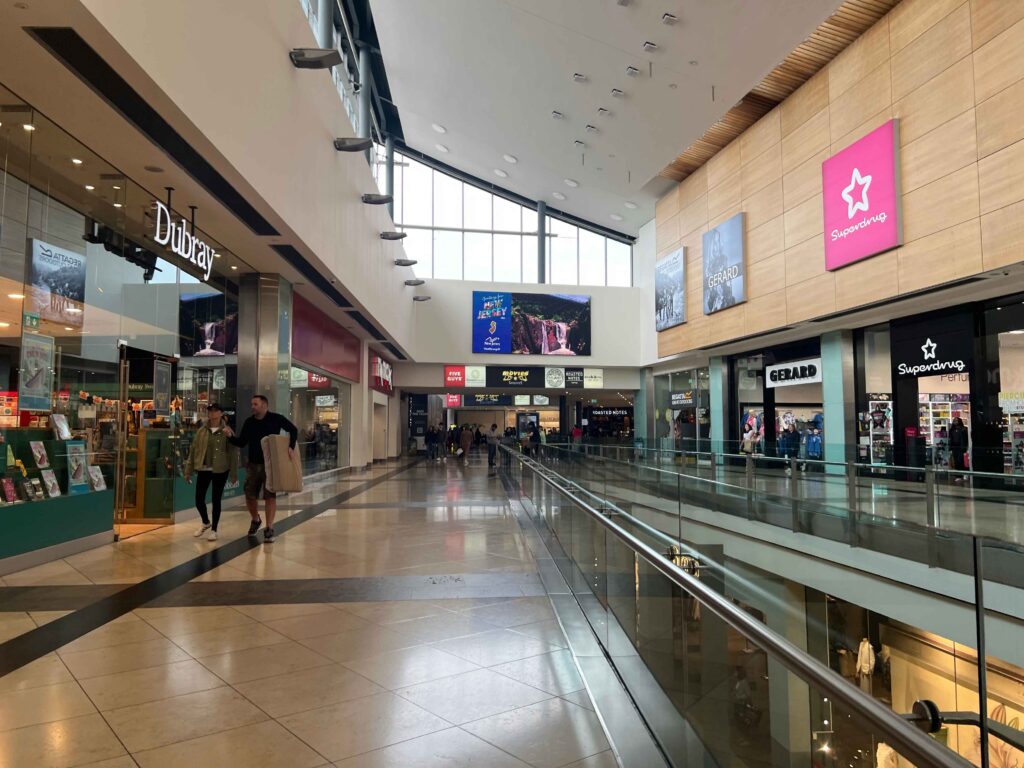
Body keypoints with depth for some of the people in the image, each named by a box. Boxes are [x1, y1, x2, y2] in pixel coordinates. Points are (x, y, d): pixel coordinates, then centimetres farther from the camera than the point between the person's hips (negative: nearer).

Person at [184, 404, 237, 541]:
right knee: (199, 500, 3)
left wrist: (234, 473, -7)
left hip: (220, 471, -3)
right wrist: (188, 471, 4)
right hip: (203, 470, 3)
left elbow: (233, 453, -5)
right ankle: (205, 523, 31)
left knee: (216, 500, 4)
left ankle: (214, 529, 19)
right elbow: (193, 451, 6)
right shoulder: (201, 431, 4)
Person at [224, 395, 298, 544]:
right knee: (250, 496, 7)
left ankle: (269, 529, 5)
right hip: (253, 464, 4)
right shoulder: (249, 422, 4)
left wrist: (291, 447, -13)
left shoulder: (276, 418, -7)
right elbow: (242, 443, 8)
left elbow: (293, 430, -1)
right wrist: (231, 436, -10)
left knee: (270, 496, -2)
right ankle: (255, 520, 35)